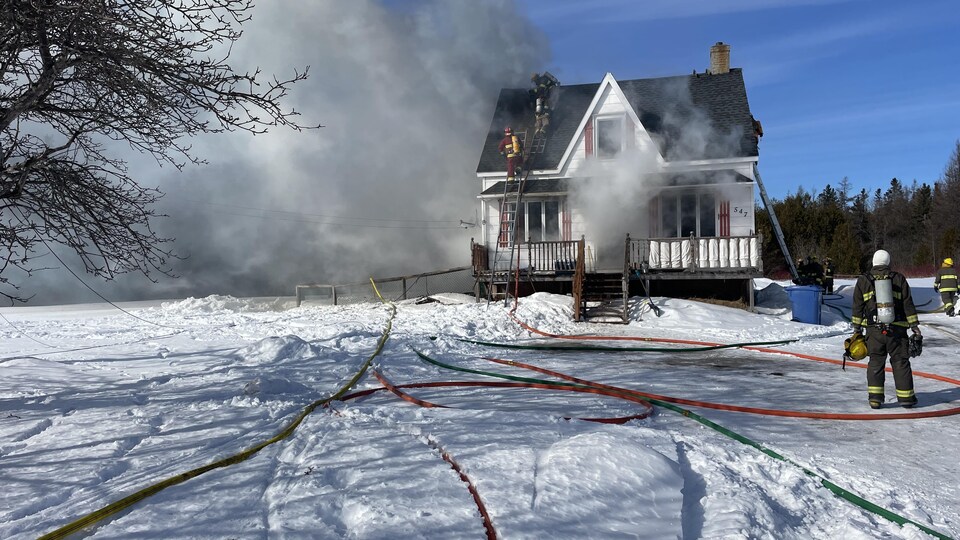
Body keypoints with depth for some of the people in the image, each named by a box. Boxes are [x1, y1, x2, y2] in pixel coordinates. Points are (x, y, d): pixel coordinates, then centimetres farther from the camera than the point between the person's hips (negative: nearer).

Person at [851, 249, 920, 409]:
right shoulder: (899, 278, 4)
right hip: (897, 329, 0)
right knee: (901, 362, 8)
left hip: (874, 330, 0)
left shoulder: (863, 280, 5)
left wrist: (857, 329, 12)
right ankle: (905, 397, 14)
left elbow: (857, 307, 6)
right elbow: (908, 305, 3)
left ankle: (875, 398, 3)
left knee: (875, 362, 7)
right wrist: (915, 327, 7)